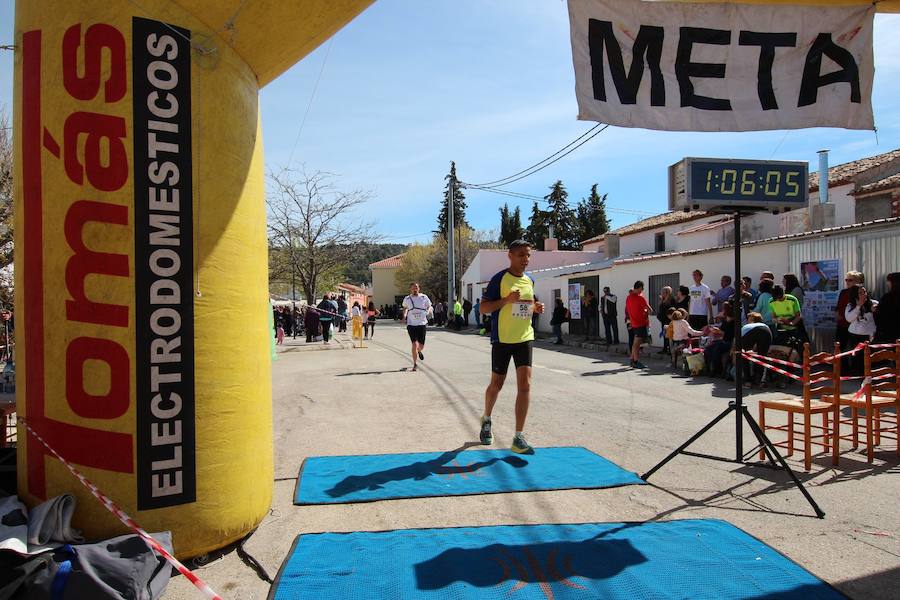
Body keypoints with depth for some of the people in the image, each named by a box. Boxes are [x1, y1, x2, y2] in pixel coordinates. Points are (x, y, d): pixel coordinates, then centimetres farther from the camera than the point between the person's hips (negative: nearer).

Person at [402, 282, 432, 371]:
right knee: (414, 344, -11)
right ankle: (415, 363, 2)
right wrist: (404, 315, 5)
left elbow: (429, 306, 14)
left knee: (421, 345, 6)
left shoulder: (424, 297, -1)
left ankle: (419, 351, 45)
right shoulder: (407, 299, 2)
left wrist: (427, 312, -5)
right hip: (411, 324, -1)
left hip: (422, 323, 1)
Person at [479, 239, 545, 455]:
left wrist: (535, 308, 2)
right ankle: (486, 420, 39)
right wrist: (507, 299, -23)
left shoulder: (530, 281, 9)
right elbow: (483, 308, -10)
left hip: (525, 338, 4)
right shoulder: (499, 279, -8)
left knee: (525, 384, -8)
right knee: (496, 384, 10)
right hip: (502, 339, -4)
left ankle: (519, 438, -4)